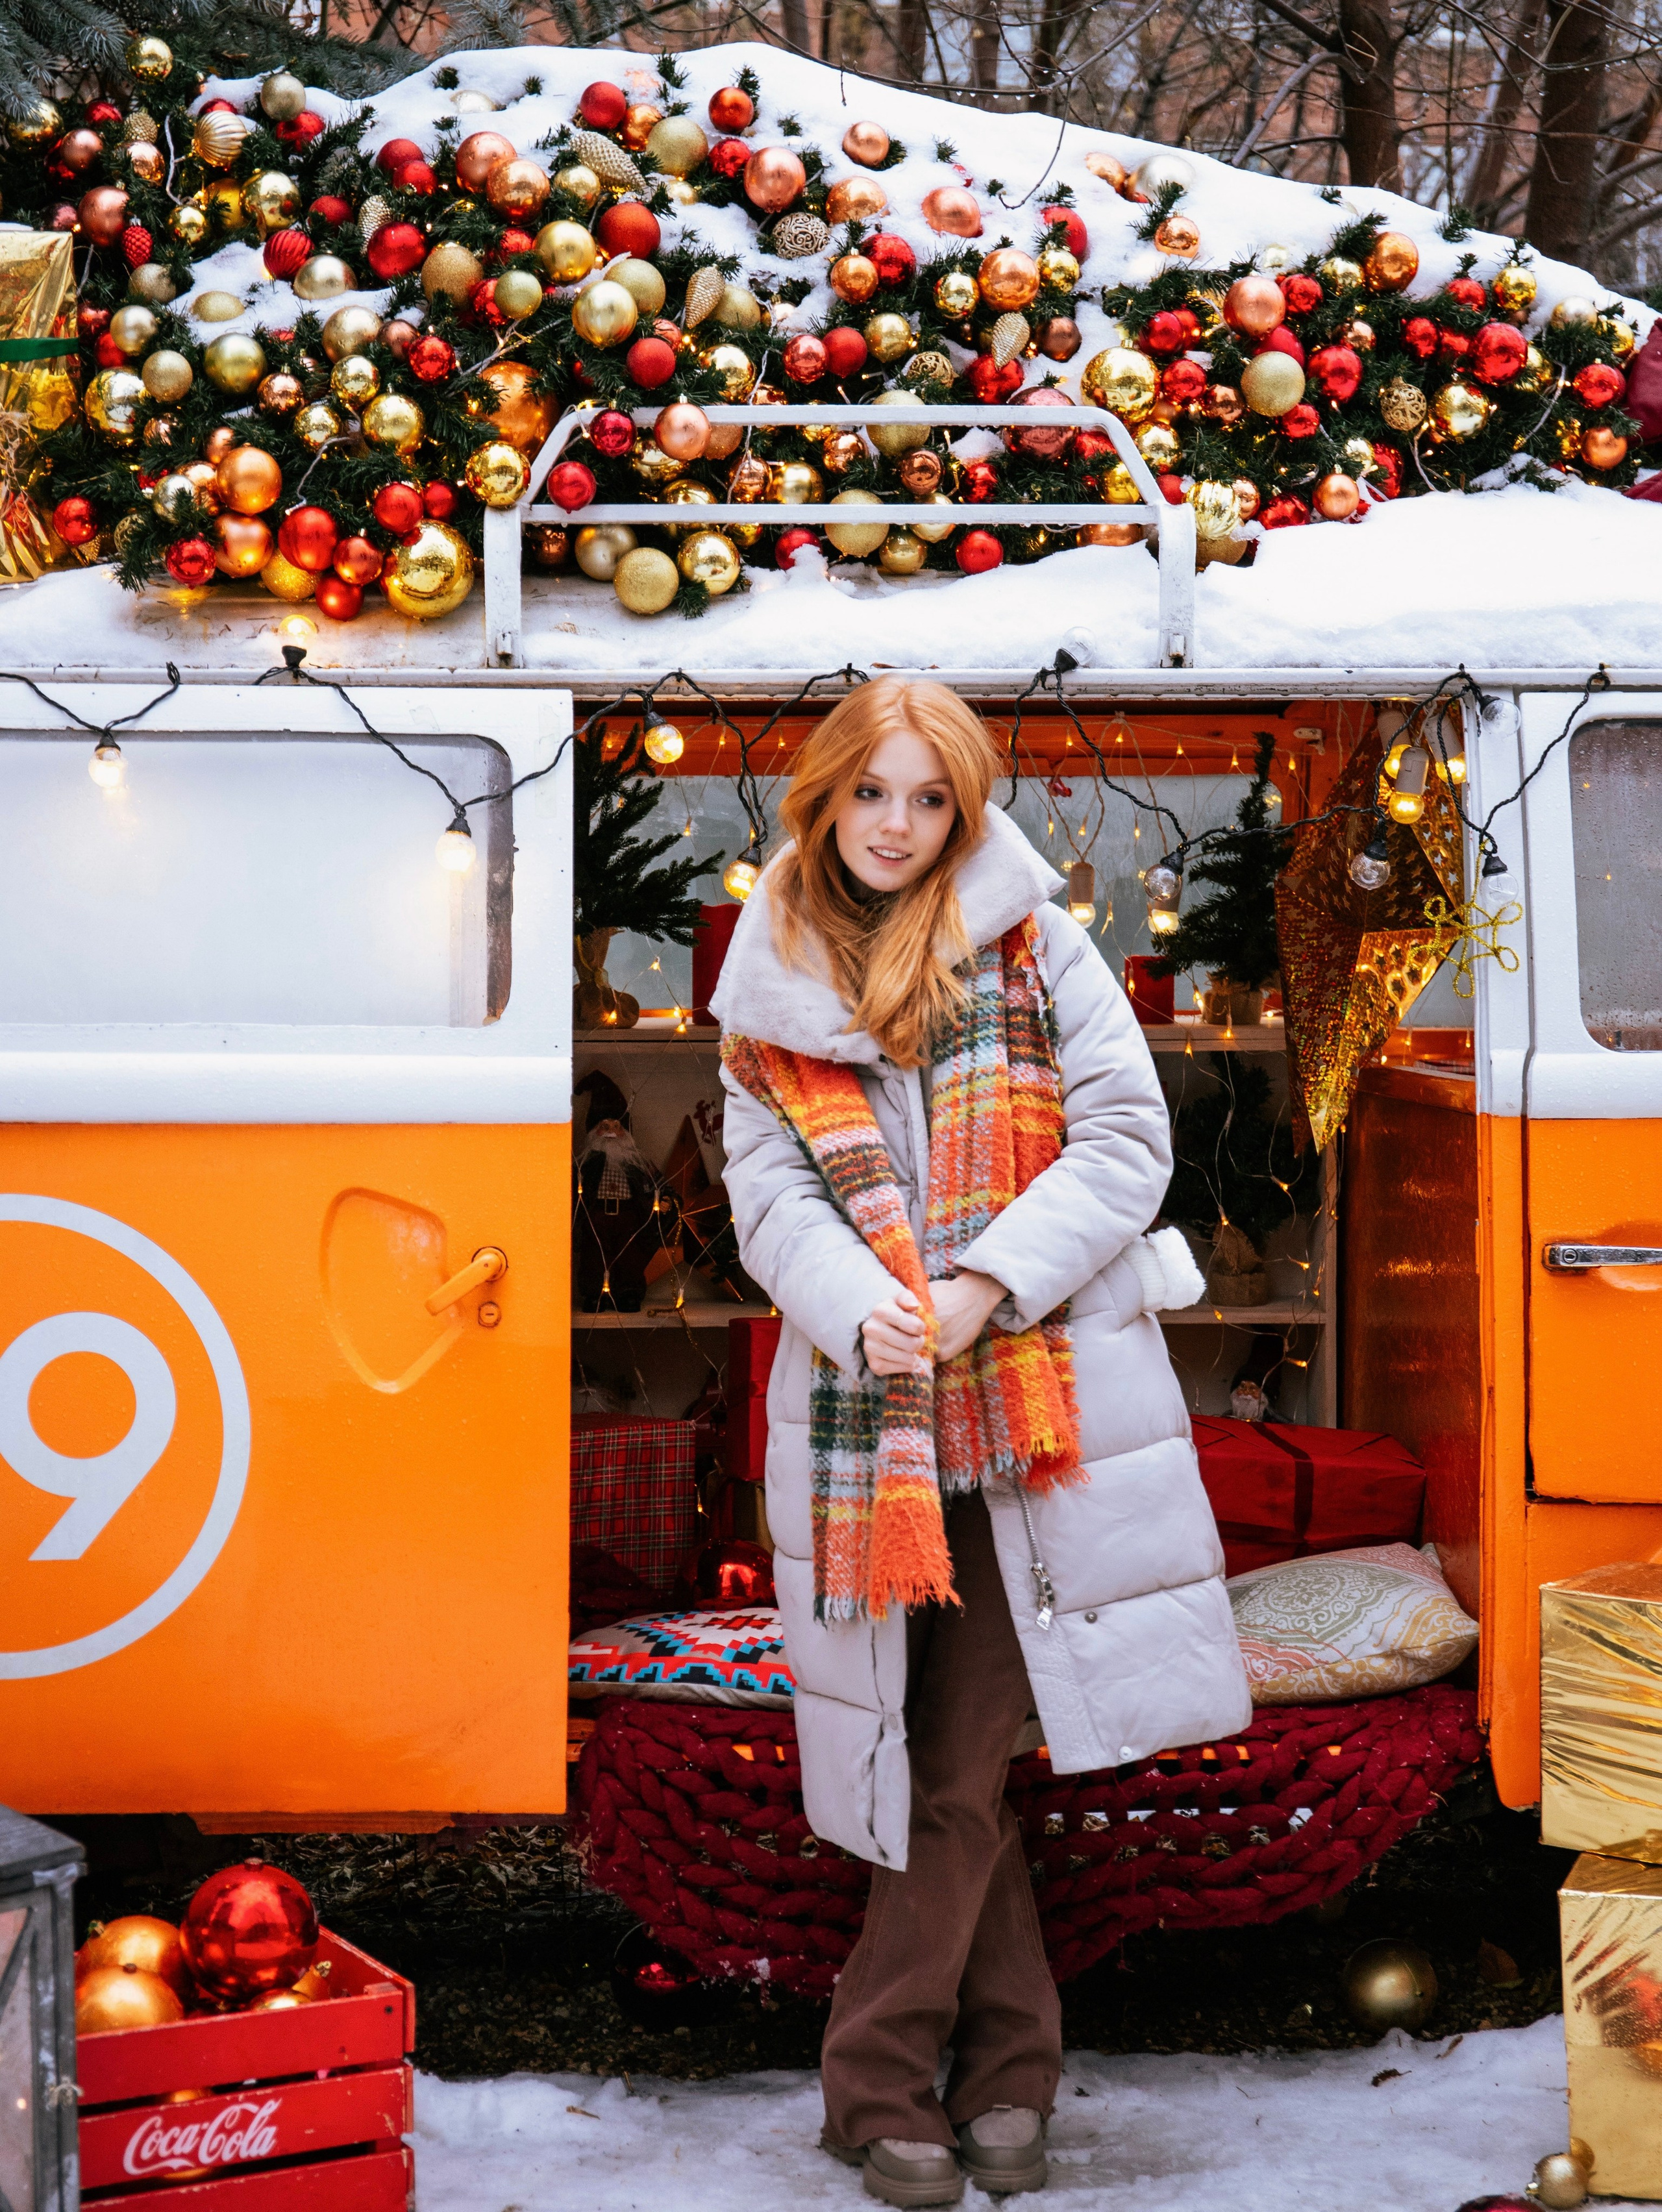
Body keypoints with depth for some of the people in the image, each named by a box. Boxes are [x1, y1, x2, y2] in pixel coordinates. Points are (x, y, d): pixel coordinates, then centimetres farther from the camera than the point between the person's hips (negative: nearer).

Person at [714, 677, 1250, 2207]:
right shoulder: (772, 987, 10)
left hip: (1035, 1393, -2)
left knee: (965, 1752, -3)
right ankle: (1012, 2060, 15)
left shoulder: (1033, 944, 5)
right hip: (868, 1399, 2)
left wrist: (983, 1291, -13)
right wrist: (859, 1311, -17)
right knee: (953, 1754, 4)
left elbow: (1126, 1137, -1)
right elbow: (768, 1188, 3)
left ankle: (879, 2076, 9)